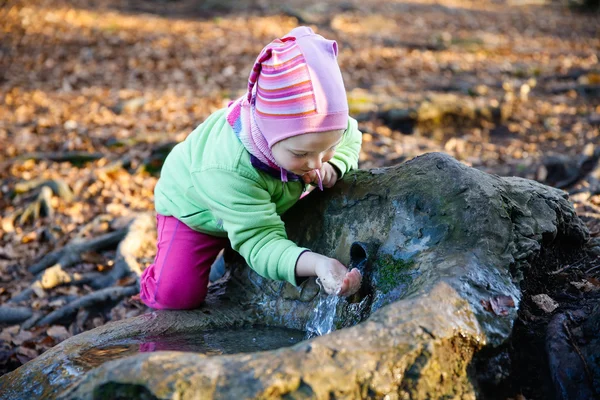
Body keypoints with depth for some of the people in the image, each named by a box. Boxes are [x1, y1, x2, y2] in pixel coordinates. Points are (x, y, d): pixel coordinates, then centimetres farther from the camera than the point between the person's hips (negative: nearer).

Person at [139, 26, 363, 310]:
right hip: (195, 210, -6)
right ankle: (153, 282, 17)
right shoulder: (228, 170, -48)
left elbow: (351, 139, -7)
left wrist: (333, 166, -30)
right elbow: (260, 242, -49)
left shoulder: (313, 123, -31)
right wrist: (314, 263, -68)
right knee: (178, 294, -18)